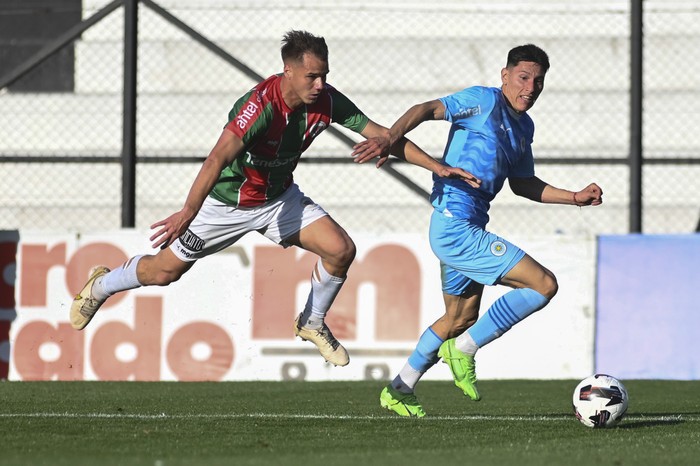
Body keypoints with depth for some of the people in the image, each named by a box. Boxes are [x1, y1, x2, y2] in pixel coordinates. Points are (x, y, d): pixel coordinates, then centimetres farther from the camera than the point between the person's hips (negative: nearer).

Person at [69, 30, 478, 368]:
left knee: (341, 249, -11)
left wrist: (438, 166, -15)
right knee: (165, 271, 3)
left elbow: (381, 135, -9)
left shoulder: (327, 101, -18)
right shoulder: (261, 105, -36)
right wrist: (189, 211, -55)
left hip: (280, 198, 5)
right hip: (228, 200, -5)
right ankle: (100, 286, 34)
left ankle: (313, 323, 16)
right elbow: (219, 157, -45)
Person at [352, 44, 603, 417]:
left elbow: (522, 184, 26)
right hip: (456, 227, -10)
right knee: (544, 285, -15)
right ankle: (464, 349, -5)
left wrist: (576, 198, 18)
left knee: (461, 318, 25)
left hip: (465, 229, 10)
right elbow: (428, 109, -20)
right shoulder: (485, 101, -10)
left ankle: (399, 390, 36)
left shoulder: (524, 127, 16)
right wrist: (389, 138, -36)